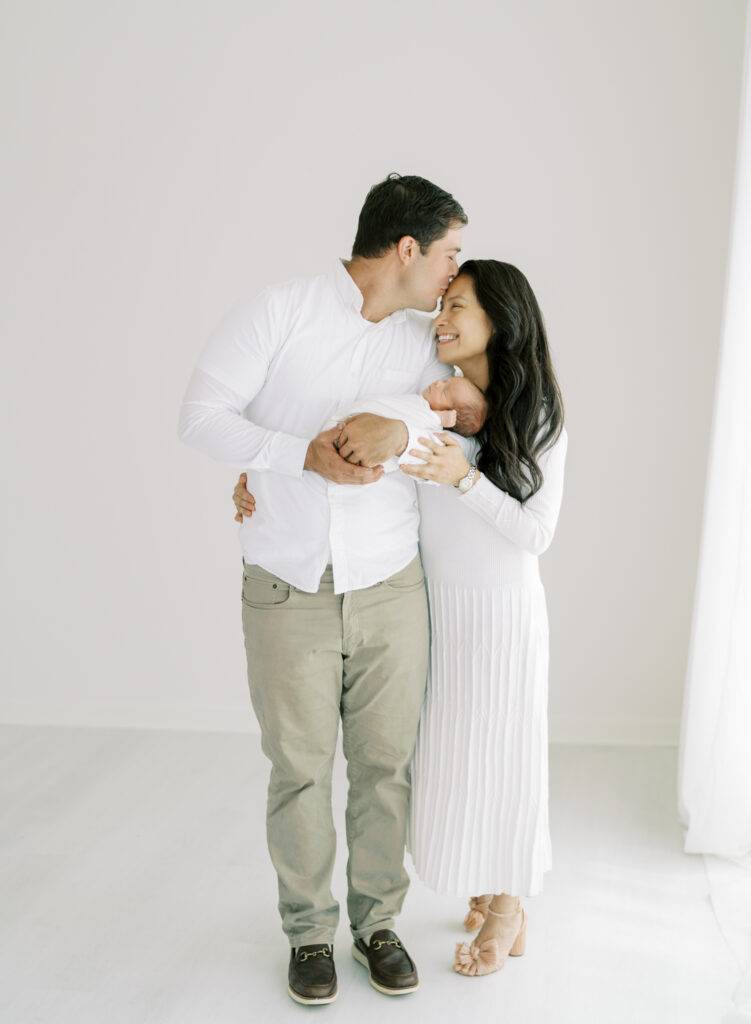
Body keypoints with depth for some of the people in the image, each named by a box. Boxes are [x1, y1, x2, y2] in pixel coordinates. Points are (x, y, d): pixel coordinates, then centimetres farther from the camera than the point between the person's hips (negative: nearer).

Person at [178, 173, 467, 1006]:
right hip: (288, 594, -3)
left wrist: (398, 430, -22)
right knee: (299, 768, 8)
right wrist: (308, 455, -23)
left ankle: (377, 921, 31)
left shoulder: (422, 344, 6)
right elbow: (201, 415, -10)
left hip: (390, 592, 3)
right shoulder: (280, 312, -7)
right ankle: (309, 931, 29)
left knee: (384, 764, 10)